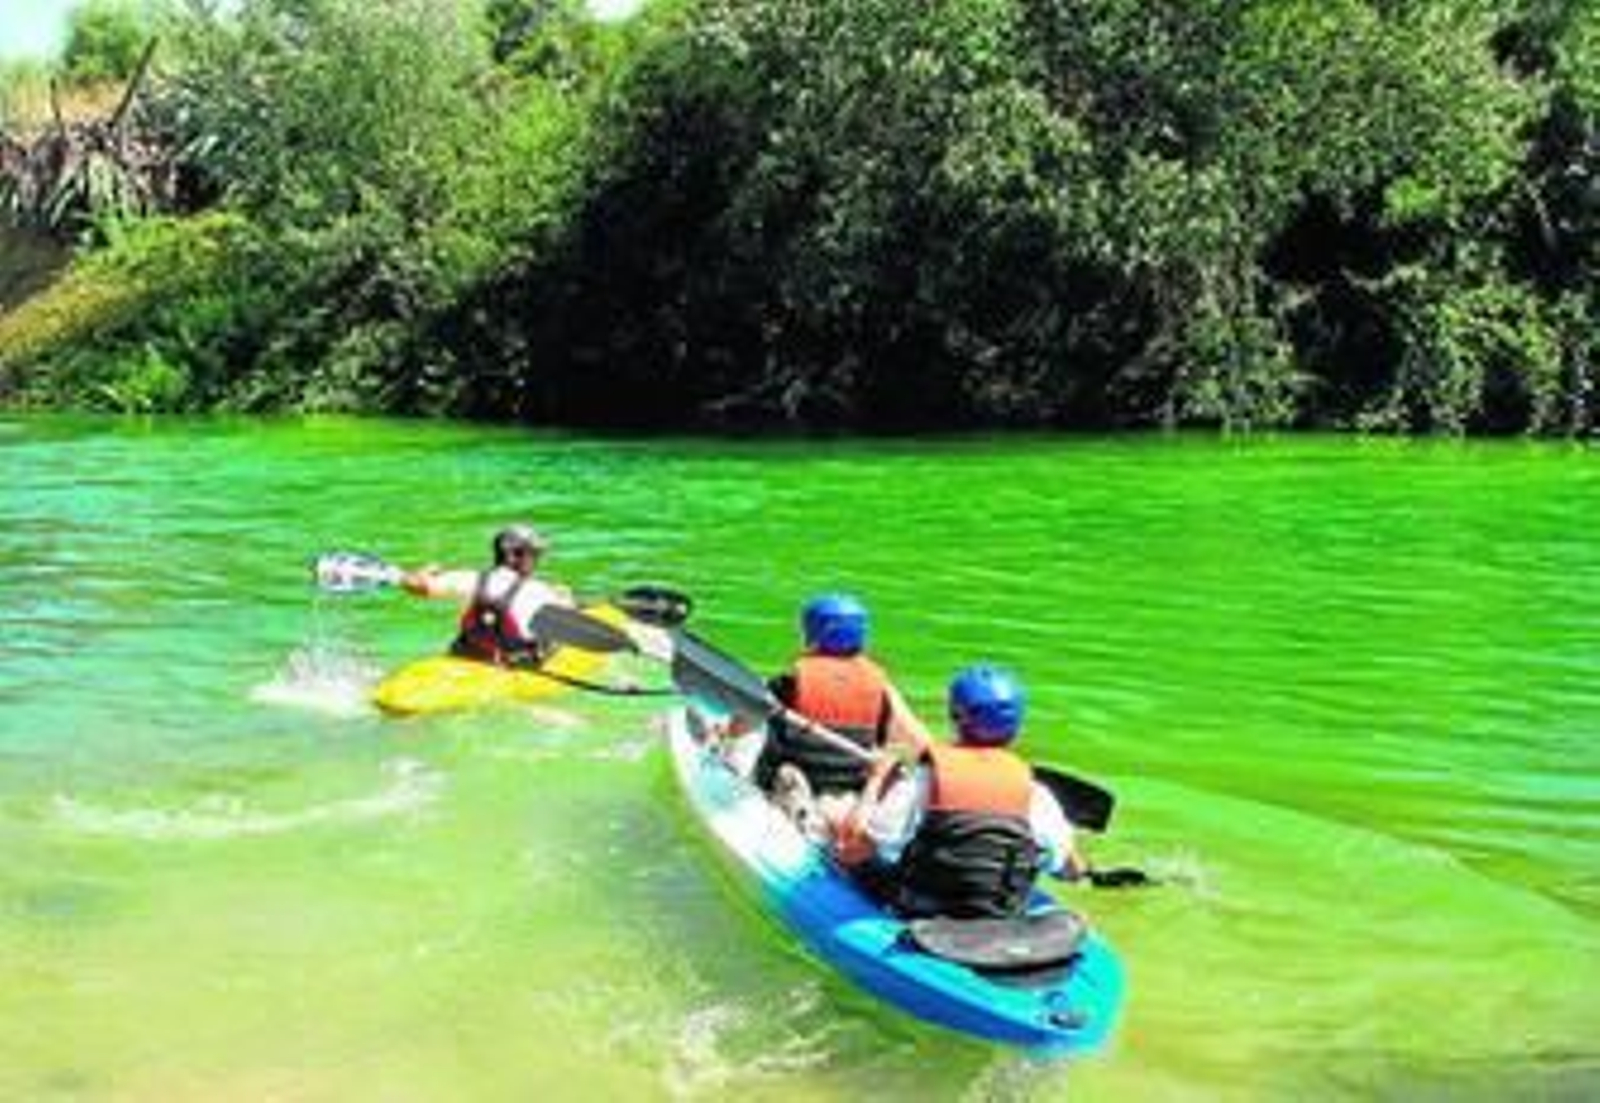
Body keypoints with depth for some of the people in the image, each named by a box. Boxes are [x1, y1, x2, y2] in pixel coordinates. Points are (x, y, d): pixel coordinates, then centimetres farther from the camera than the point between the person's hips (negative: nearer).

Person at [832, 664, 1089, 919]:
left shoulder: (923, 780, -14)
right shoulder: (1032, 791, -6)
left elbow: (850, 852, -11)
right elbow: (1073, 870, 5)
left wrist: (876, 781, 3)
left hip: (920, 916, -2)